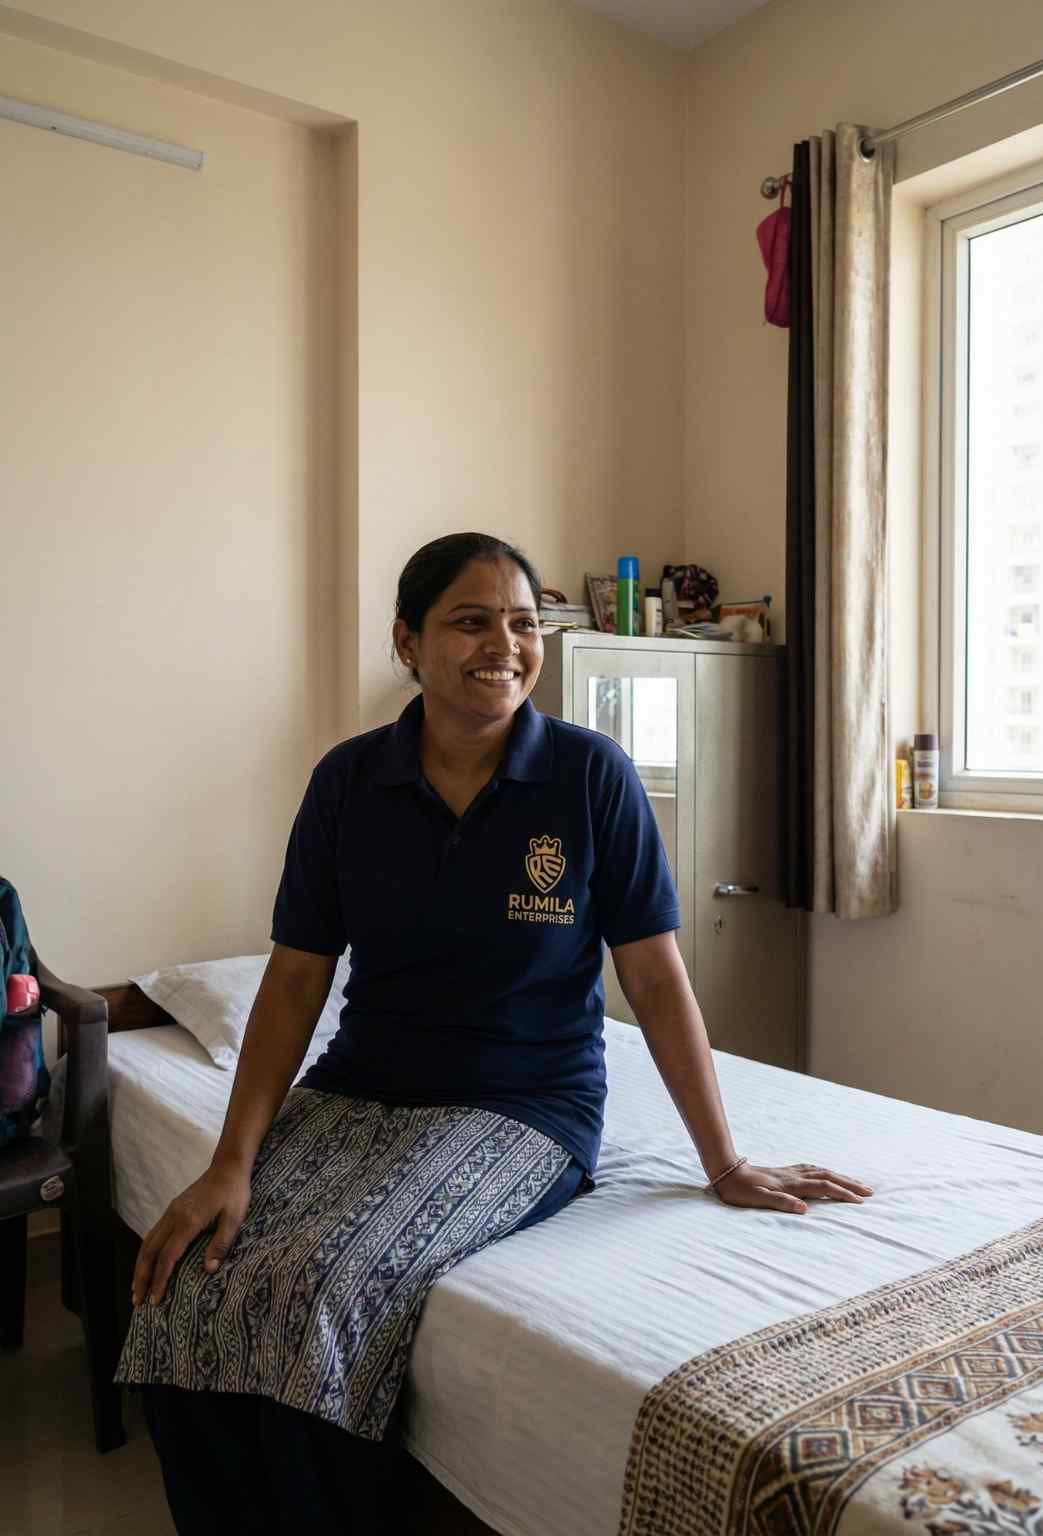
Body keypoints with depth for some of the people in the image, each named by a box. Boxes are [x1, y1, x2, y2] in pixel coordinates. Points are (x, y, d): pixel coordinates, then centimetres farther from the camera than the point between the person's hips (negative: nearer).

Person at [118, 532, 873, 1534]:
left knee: (327, 1287, -25)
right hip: (360, 1090, 4)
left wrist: (725, 1166, -3)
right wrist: (232, 1165, -9)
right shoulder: (348, 781, -1)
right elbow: (295, 979, 0)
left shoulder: (592, 774, -9)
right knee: (196, 1289, -17)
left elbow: (656, 976, -6)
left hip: (528, 1103, -3)